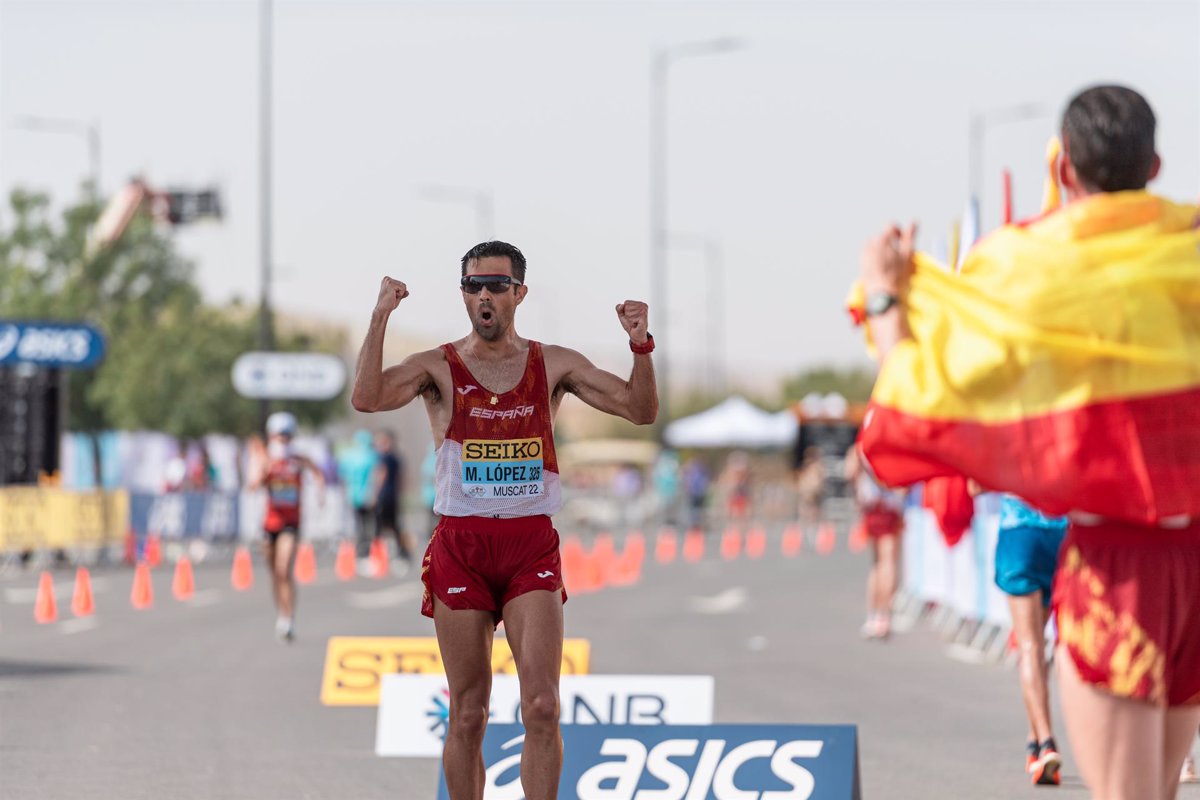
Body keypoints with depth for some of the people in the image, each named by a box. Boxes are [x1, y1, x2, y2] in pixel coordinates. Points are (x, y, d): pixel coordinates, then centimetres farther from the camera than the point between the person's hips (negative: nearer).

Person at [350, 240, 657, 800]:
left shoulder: (553, 366, 7)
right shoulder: (439, 368, 1)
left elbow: (641, 410, 3)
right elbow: (366, 398, -16)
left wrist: (641, 344, -13)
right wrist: (379, 319, -24)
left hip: (532, 546, 1)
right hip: (461, 548, -1)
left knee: (541, 706, -11)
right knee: (468, 714, 3)